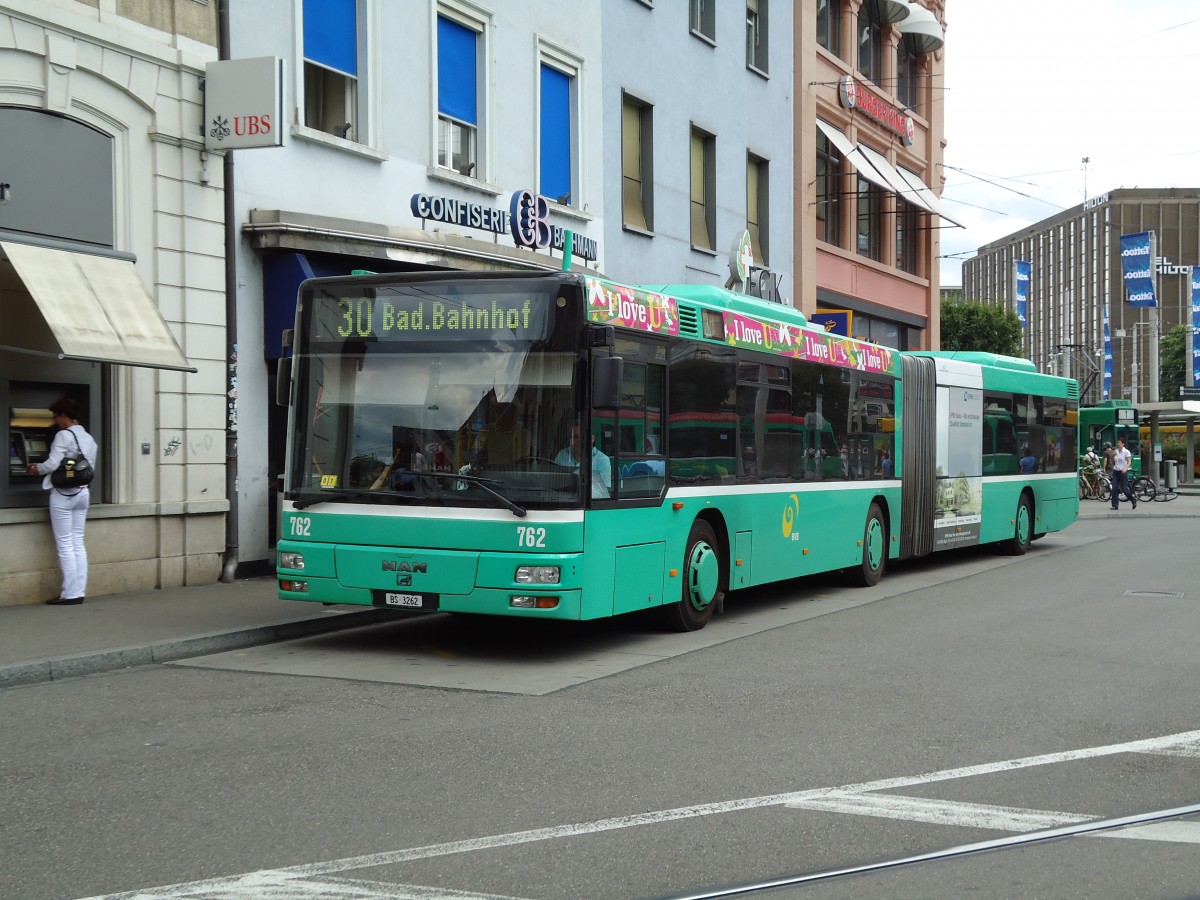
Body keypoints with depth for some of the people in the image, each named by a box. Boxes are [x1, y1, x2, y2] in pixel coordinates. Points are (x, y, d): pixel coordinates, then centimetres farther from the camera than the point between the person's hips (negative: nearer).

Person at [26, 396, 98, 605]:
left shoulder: (64, 435, -12)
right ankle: (79, 592, 8)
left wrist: (36, 468, 2)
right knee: (78, 543, 9)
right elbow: (90, 469, 12)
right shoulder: (89, 438, 12)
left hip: (63, 494, -7)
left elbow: (52, 464, -17)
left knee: (65, 544, -3)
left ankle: (70, 594, -3)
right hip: (83, 493, 7)